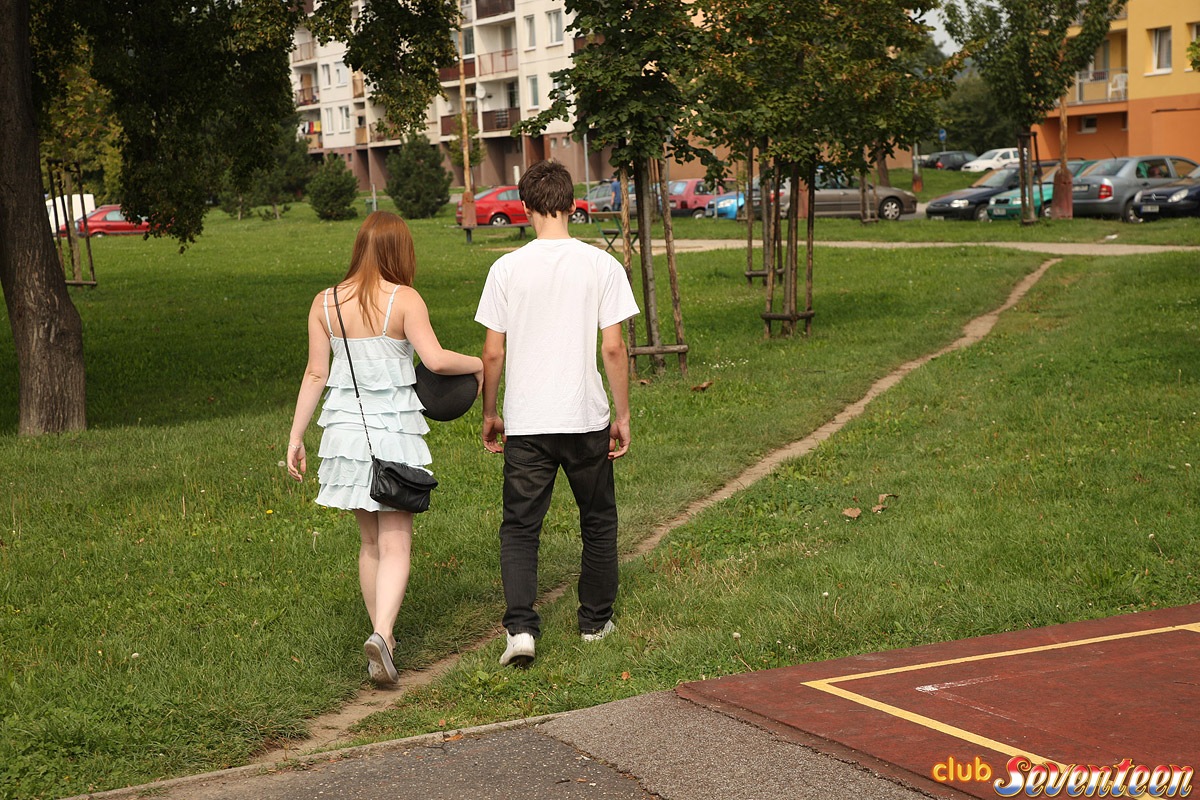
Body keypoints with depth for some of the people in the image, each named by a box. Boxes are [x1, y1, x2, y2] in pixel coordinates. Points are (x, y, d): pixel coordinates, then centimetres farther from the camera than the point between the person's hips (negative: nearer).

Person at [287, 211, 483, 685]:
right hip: (395, 431, -4)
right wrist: (477, 364, 2)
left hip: (345, 428, 4)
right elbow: (435, 359, -17)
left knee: (370, 540, 17)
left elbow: (316, 374, 3)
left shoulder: (325, 303, 3)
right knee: (396, 544, -1)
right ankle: (381, 633, -20)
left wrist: (296, 437, 9)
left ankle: (383, 636, 24)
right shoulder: (404, 300, -9)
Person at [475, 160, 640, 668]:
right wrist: (622, 416, 5)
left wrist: (489, 415, 12)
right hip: (587, 417, 1)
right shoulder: (602, 265, -4)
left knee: (520, 528, 8)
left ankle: (521, 626, -8)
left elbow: (492, 353, -2)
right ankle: (595, 620, 28)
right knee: (598, 521, 19)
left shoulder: (507, 269, -4)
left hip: (526, 422, 0)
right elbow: (613, 348, -5)